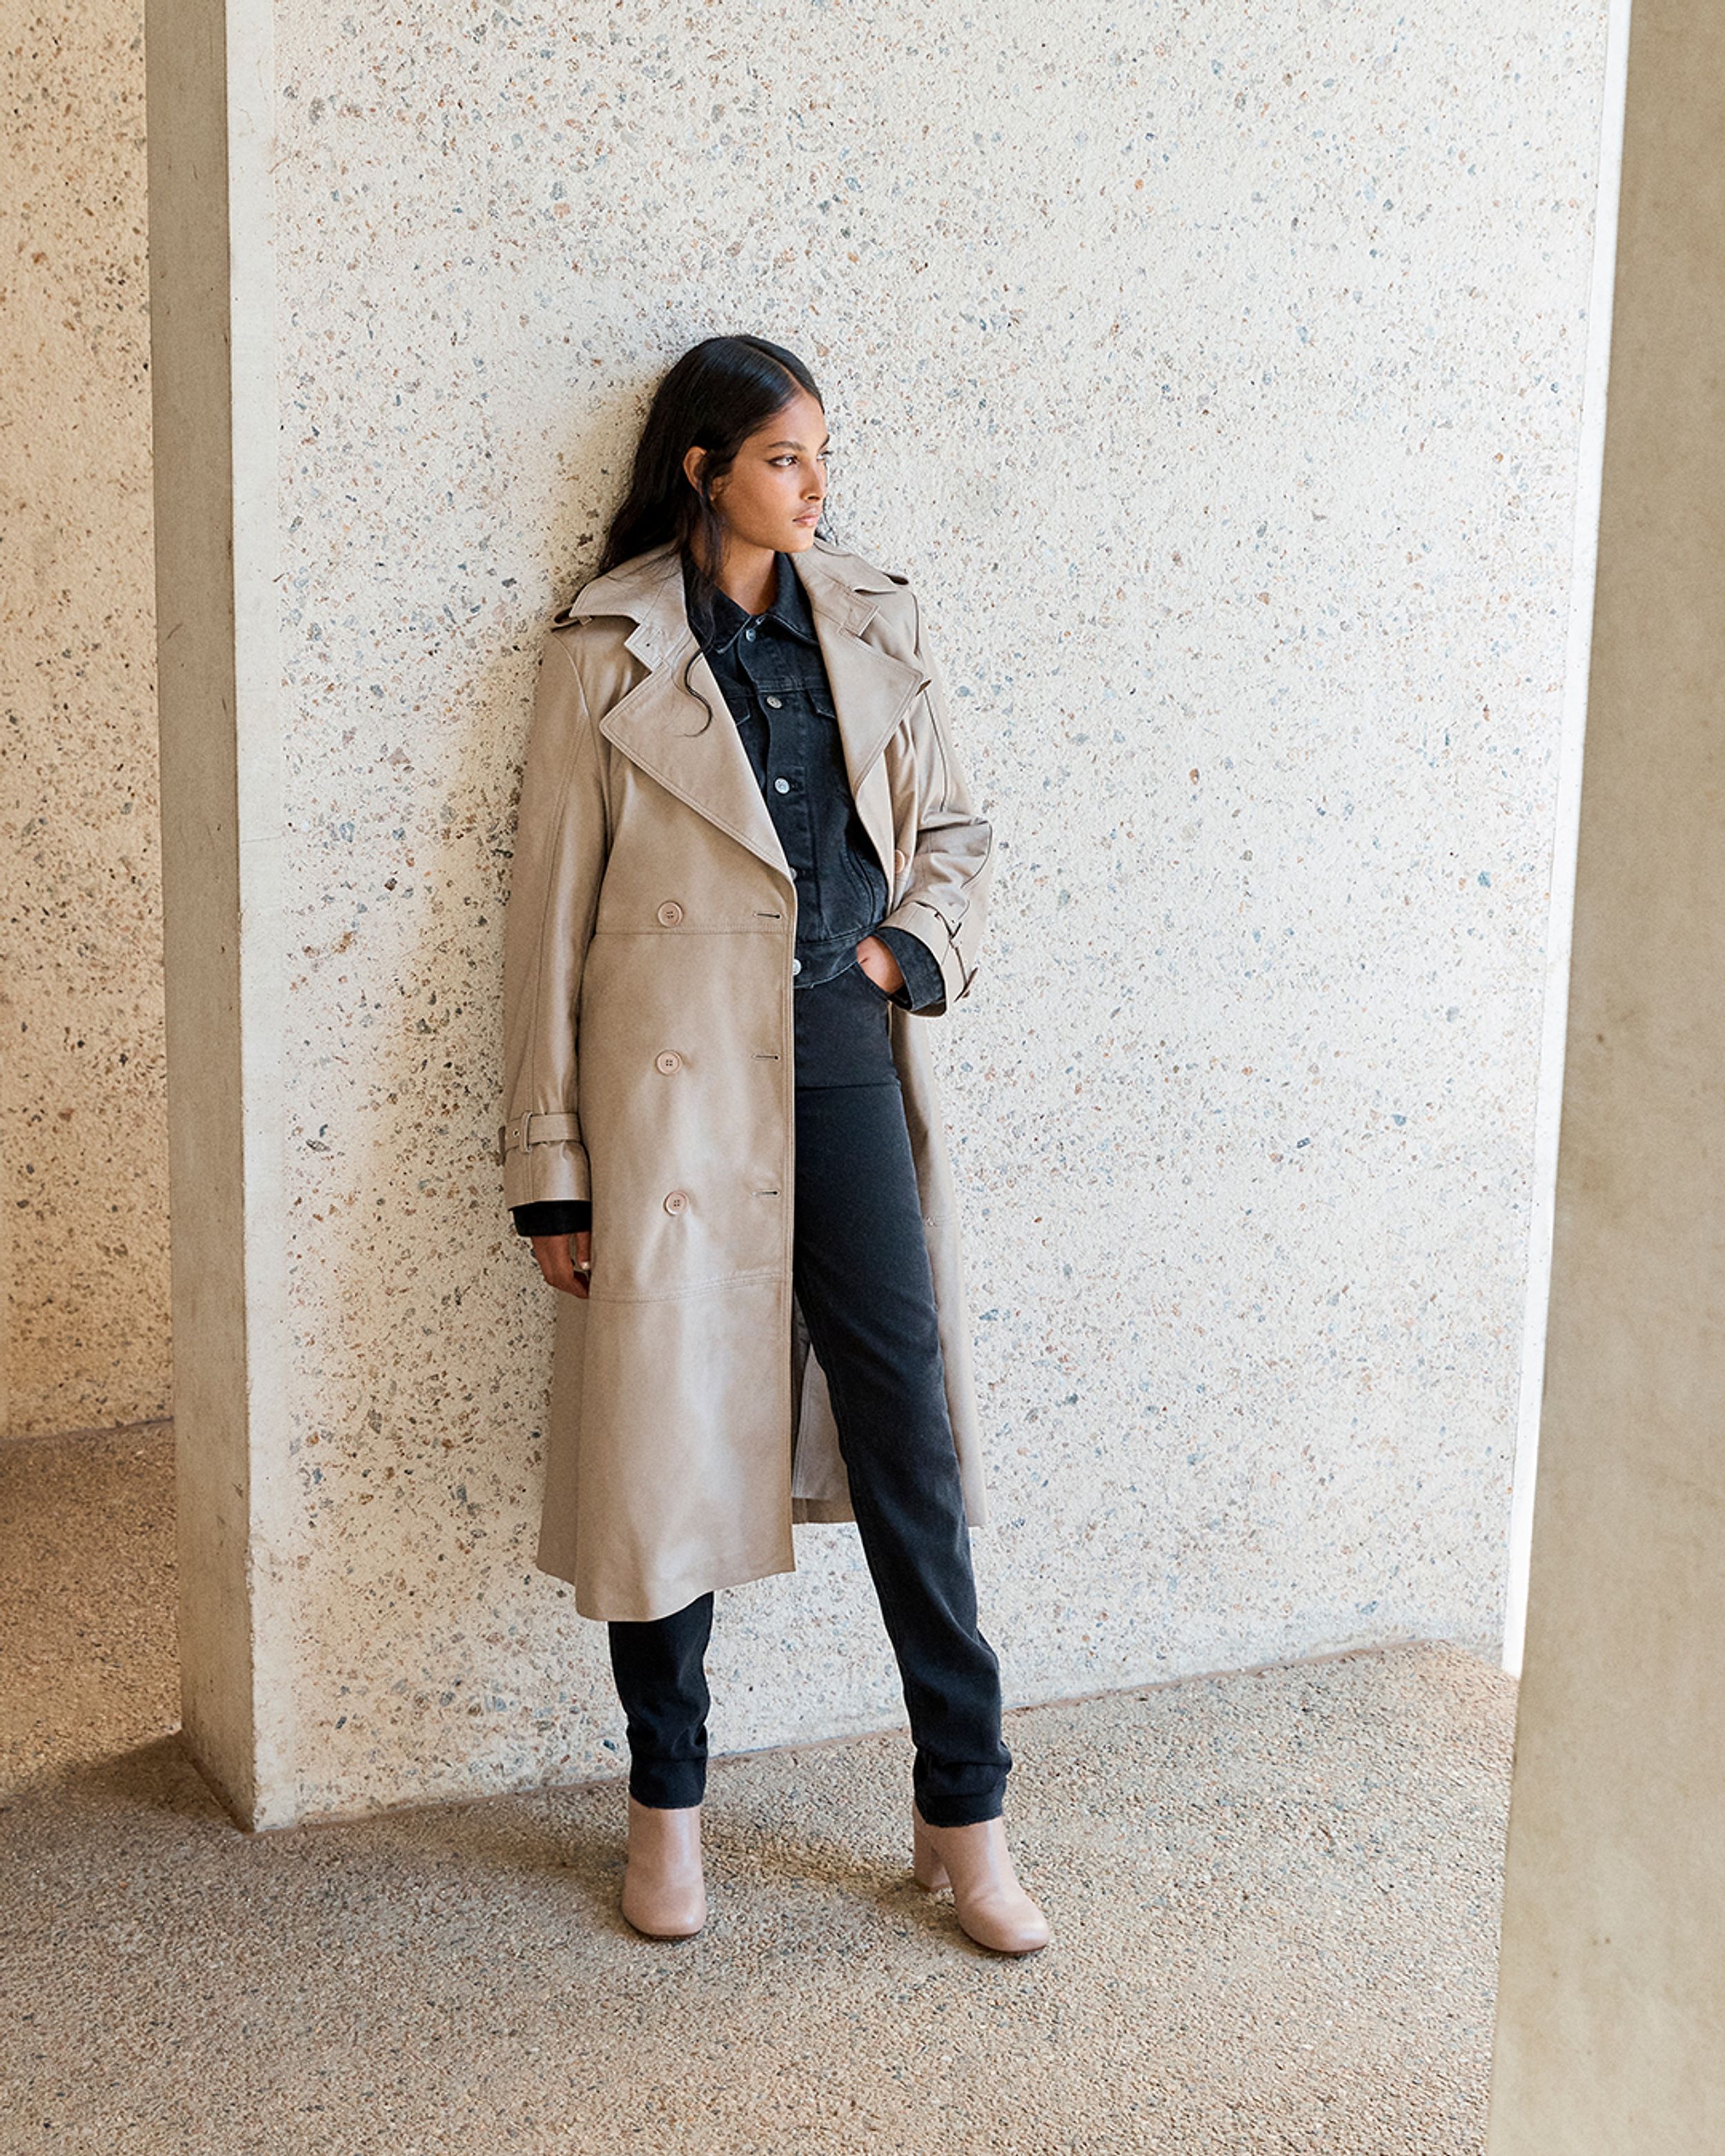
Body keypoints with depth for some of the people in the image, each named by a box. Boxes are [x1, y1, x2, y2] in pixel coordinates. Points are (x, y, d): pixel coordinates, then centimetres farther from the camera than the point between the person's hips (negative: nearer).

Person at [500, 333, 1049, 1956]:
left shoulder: (872, 626, 10)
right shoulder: (607, 653, -1)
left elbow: (954, 832, 19)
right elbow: (550, 911, -1)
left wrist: (914, 948, -3)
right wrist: (550, 1165, -3)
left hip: (844, 1064, 3)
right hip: (675, 1078, -3)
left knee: (906, 1427, 3)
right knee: (662, 1433, 4)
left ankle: (963, 1810, 15)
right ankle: (667, 1804, 23)